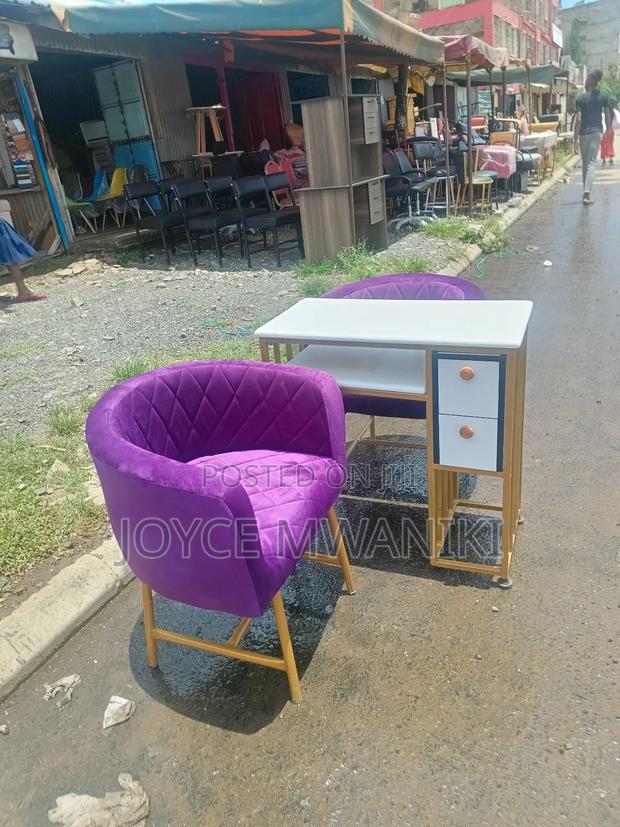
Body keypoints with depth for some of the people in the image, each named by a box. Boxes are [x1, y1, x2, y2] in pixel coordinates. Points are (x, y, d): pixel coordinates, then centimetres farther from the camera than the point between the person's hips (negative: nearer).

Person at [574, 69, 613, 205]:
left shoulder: (581, 98, -4)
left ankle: (586, 191, 19)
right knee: (592, 162, -4)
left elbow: (578, 119, -9)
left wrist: (575, 135, -3)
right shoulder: (603, 97, 2)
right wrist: (608, 131, 16)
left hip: (584, 133, 0)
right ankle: (587, 193, -19)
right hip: (597, 131, 0)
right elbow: (607, 116, 4)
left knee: (584, 162, 12)